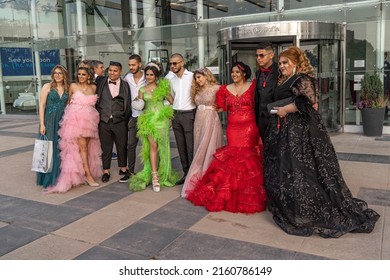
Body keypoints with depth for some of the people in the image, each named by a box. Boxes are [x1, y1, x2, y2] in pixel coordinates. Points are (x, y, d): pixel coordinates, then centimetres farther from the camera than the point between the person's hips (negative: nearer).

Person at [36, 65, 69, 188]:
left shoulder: (67, 88, 9)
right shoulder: (47, 87, 0)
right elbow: (41, 106, -3)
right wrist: (42, 124, -10)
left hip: (63, 122, 3)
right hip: (49, 122, -3)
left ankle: (60, 177, 19)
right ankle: (49, 179, 10)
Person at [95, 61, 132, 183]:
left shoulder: (125, 85, 5)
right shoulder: (101, 81, 5)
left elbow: (128, 104, 5)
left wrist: (127, 119, 1)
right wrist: (97, 115, -2)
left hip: (120, 121, 0)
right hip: (104, 121, 0)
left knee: (122, 146, 9)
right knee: (106, 147, 7)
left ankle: (123, 168, 25)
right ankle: (106, 171, 18)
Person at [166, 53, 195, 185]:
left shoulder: (192, 77, -6)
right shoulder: (170, 78, 11)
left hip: (189, 114, -5)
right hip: (175, 115, 6)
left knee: (191, 147, -4)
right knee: (181, 147, 10)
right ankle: (186, 173, 20)